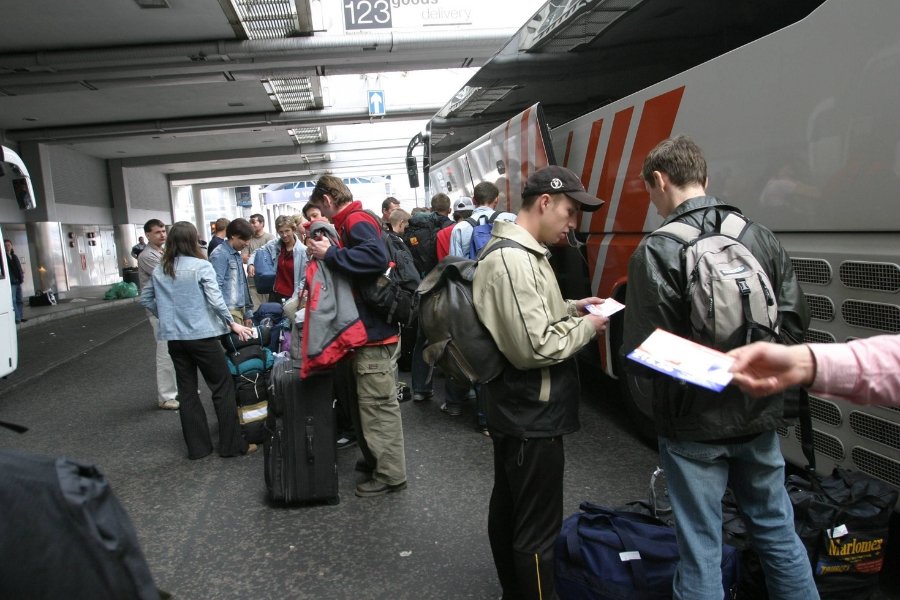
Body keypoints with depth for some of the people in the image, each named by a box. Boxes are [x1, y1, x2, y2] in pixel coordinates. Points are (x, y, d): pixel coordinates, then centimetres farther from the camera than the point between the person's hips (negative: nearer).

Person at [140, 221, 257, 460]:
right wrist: (232, 323, -5)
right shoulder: (201, 266, -10)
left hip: (174, 337, 6)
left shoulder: (160, 269, 7)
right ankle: (231, 444, 7)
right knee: (223, 388, 4)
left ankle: (197, 446, 17)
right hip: (201, 335, -5)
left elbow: (145, 298, 15)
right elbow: (215, 299, -15)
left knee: (187, 391, 12)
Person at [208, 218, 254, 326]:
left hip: (239, 310, 8)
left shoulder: (237, 255, 16)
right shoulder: (220, 254, -10)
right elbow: (216, 286, -15)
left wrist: (248, 313, 20)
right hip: (229, 312, -8)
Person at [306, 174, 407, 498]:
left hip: (375, 331, -11)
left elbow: (377, 257, -33)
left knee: (378, 404, -2)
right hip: (366, 328, 11)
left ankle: (390, 474, 8)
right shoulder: (351, 222, 17)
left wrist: (330, 253, -25)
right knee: (367, 400, 20)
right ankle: (376, 459, 33)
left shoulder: (357, 221, -15)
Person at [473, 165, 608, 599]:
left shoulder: (516, 251, 10)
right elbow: (537, 347, -27)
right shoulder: (514, 261, -24)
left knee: (509, 511, 23)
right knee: (537, 531, 1)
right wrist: (586, 327, -13)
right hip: (532, 417, -11)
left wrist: (569, 309, 8)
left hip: (515, 411, 11)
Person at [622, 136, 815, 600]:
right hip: (758, 415, 5)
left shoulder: (656, 252, -17)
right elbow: (795, 319, 3)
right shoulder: (760, 236, 0)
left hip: (695, 425, -5)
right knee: (778, 531, 22)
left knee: (701, 549, 9)